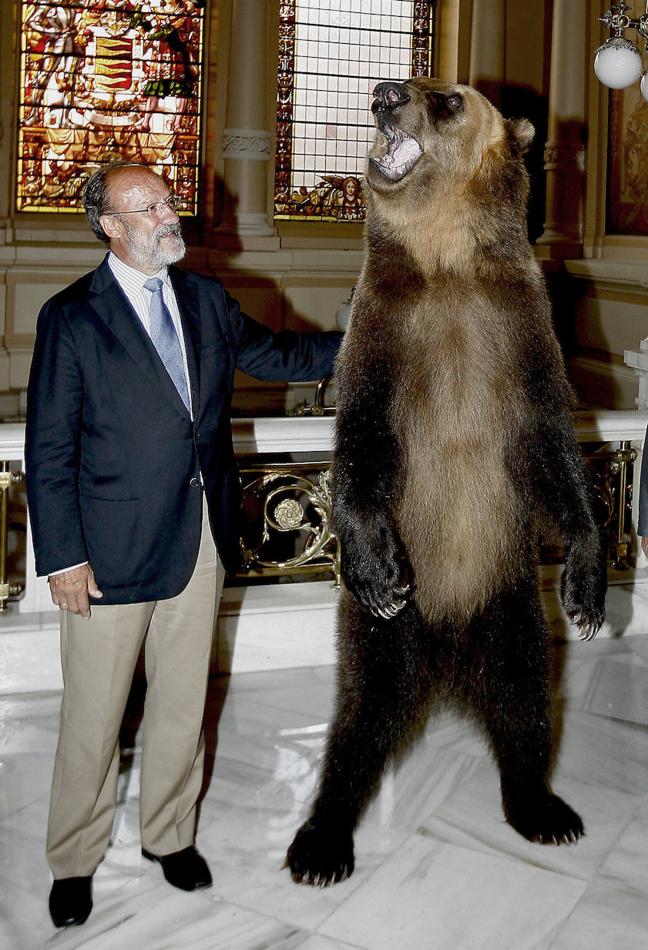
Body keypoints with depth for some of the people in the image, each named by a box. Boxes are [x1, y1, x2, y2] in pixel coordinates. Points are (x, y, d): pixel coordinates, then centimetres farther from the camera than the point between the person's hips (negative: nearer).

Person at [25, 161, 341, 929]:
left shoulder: (204, 299, 8)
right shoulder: (71, 318, -9)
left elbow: (272, 354, 23)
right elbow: (49, 451, -10)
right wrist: (63, 557, -13)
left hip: (201, 539, 5)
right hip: (112, 549, -5)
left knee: (183, 701, 17)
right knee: (94, 716, 7)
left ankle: (168, 833, 36)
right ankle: (75, 859, 26)